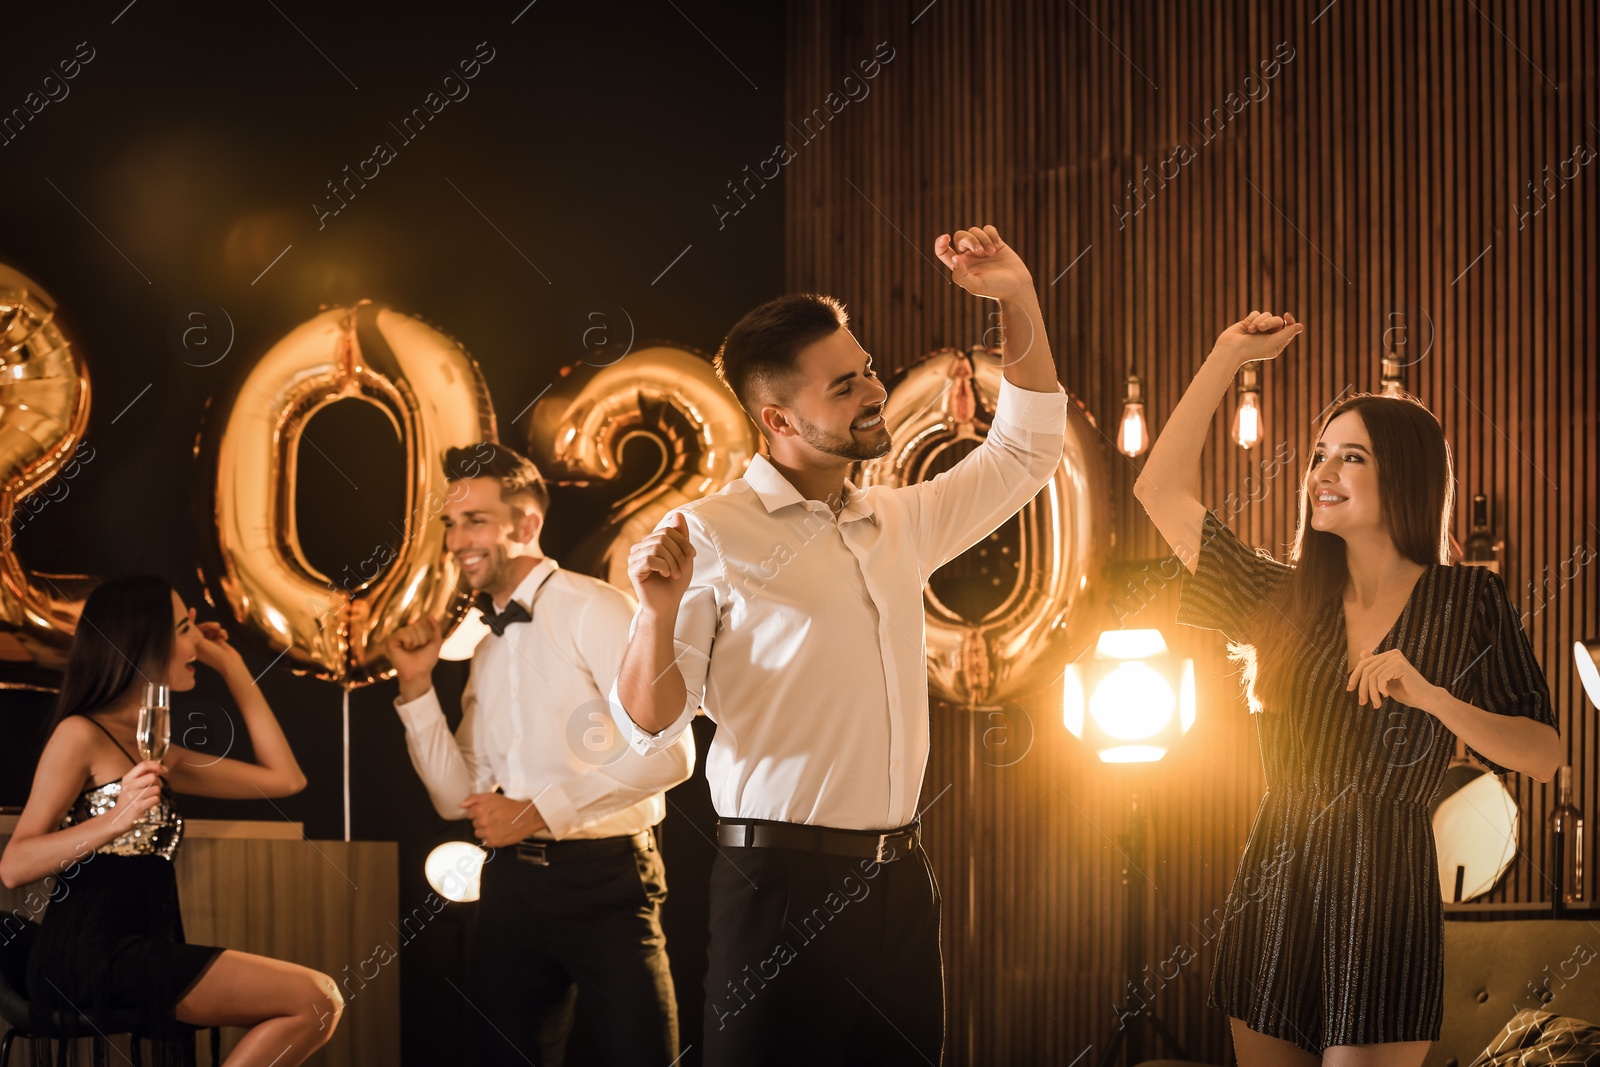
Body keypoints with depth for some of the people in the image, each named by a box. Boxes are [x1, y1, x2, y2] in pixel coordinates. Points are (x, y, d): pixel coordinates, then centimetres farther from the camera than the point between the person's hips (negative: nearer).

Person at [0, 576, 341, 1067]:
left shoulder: (158, 754, 20)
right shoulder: (80, 736, -4)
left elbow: (285, 778, 20)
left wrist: (232, 667, 22)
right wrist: (114, 820, -24)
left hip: (144, 957, 8)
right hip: (90, 958, -8)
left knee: (317, 1003, -6)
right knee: (316, 1000, -14)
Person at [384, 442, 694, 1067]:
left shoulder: (597, 611, -6)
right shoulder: (487, 648, 16)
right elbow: (459, 799, 14)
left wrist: (536, 812, -14)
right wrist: (417, 686, 4)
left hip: (605, 878, -7)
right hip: (513, 885, 7)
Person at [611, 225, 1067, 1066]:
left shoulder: (901, 522, 13)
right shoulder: (712, 535, -6)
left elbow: (1024, 451, 23)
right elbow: (649, 725, -7)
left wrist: (1018, 299, 12)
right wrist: (660, 614, -27)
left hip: (899, 885, 6)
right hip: (781, 887, -6)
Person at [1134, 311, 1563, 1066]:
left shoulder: (1467, 602, 0)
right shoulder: (1286, 601, 8)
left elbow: (1545, 756, -5)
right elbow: (1161, 491, 5)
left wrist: (1433, 698, -19)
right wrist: (1229, 357, 7)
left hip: (1384, 895, -3)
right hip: (1272, 892, 4)